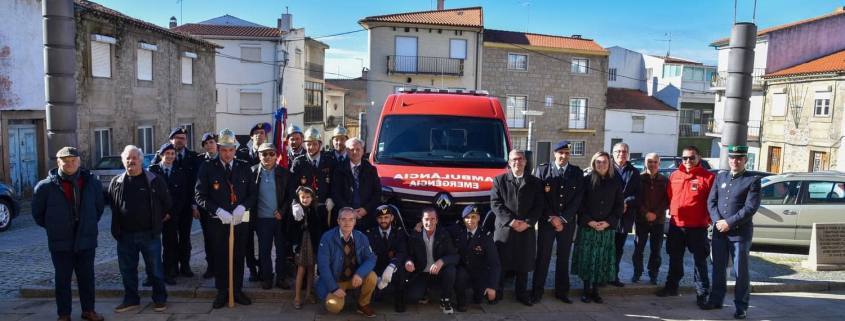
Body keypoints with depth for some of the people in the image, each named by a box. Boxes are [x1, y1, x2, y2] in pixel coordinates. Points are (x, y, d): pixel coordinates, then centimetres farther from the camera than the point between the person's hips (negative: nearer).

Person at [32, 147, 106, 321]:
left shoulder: (92, 182, 0)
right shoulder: (46, 186, -7)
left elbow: (99, 206, 16)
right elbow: (37, 212, 6)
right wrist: (52, 227, 6)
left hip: (86, 241, 2)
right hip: (60, 243, -2)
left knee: (87, 278, 11)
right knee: (63, 280, 7)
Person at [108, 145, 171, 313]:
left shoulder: (155, 180, -4)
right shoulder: (116, 182, 4)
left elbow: (167, 202, 6)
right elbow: (112, 205, 15)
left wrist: (166, 216, 8)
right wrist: (117, 228, 14)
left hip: (150, 234, -3)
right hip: (125, 235, 3)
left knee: (155, 268, 5)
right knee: (127, 269, 13)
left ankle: (160, 299, 19)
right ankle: (131, 299, 28)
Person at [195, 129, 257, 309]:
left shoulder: (244, 168, 4)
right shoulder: (207, 168, -2)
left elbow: (253, 194, 6)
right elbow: (200, 196, -5)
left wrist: (242, 207, -13)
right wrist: (219, 211, -16)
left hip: (240, 220, 2)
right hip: (218, 221, -2)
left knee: (238, 257, 9)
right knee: (220, 257, 7)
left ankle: (237, 290, 22)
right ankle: (222, 292, 20)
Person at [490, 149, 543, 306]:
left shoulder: (535, 182, 10)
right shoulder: (499, 180, 5)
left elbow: (538, 206, 5)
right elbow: (495, 204, -4)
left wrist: (527, 222, -10)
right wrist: (511, 221, -14)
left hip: (527, 230, 2)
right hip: (504, 229, -2)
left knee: (524, 263, 7)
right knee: (500, 263, 2)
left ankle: (522, 293, 20)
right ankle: (496, 292, 14)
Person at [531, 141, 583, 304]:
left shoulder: (577, 173, 5)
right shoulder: (542, 170, 0)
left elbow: (578, 199, 0)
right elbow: (539, 197, -4)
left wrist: (563, 218, -8)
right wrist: (551, 218, -11)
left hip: (568, 222, 2)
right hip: (546, 221, -2)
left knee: (564, 258, 9)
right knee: (543, 257, 0)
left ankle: (562, 291, 19)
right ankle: (537, 292, 8)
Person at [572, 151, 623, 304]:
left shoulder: (615, 182, 6)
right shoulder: (586, 180, 0)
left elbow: (619, 205, 5)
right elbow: (580, 203, -2)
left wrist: (608, 222, -7)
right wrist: (589, 221, -12)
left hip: (607, 228, 2)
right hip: (587, 227, -2)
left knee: (602, 259, 5)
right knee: (587, 258, 1)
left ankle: (595, 290, 16)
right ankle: (586, 290, 12)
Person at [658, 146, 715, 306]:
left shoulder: (708, 177, -5)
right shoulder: (674, 175, 7)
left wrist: (709, 218, -8)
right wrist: (670, 211, 7)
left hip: (697, 227, -4)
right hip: (675, 225, 4)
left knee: (699, 260, 3)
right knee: (675, 258, 16)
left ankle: (702, 293, 13)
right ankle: (672, 286, 29)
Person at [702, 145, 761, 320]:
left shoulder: (753, 180, -4)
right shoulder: (720, 177, 11)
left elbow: (751, 207, -12)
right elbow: (711, 201, 6)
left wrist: (729, 223, -17)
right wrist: (718, 221, -9)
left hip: (740, 232, -4)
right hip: (719, 231, 4)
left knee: (740, 271, 2)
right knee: (718, 268, 12)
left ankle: (741, 306, 13)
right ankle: (716, 299, 25)